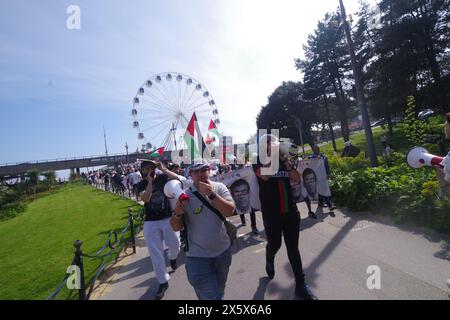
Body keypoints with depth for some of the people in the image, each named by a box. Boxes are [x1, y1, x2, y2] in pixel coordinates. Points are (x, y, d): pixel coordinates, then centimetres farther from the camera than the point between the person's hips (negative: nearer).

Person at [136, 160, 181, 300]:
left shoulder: (162, 177, -2)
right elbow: (145, 198, -18)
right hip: (150, 222, 1)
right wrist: (150, 182, -18)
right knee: (155, 254, 4)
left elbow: (177, 178, -20)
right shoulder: (141, 184, 0)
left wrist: (163, 169, -18)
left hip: (167, 219, 0)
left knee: (175, 245, 8)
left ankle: (172, 257, 47)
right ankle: (163, 282, 21)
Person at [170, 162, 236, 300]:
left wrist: (211, 194, -29)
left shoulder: (219, 187, -8)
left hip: (223, 252, 3)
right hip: (198, 257, -3)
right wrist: (178, 214, -29)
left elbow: (230, 211, -19)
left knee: (220, 292, 27)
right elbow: (176, 227, -8)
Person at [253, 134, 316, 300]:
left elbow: (297, 179, 0)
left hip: (290, 211, 3)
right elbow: (265, 175, -25)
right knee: (274, 244, 11)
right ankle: (269, 260, 46)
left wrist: (286, 160, -9)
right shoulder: (259, 162, -4)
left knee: (293, 247, 9)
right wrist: (273, 156, -16)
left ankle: (300, 284, 20)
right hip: (271, 213, -3)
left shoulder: (283, 160, 7)